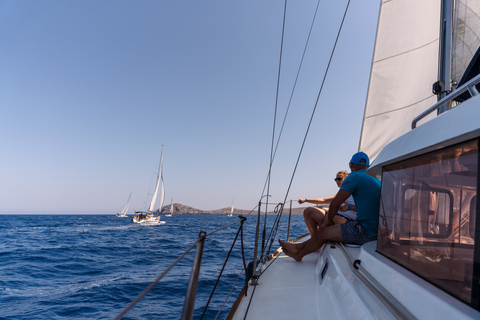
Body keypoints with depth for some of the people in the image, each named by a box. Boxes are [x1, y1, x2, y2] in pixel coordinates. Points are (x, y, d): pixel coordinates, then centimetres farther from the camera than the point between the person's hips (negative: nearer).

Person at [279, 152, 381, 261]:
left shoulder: (354, 177, -11)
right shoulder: (377, 180, 16)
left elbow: (335, 203, -11)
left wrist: (328, 220, 5)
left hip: (365, 231, -9)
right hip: (375, 230, 9)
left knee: (322, 232, 2)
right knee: (330, 229, 17)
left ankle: (298, 255, 23)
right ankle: (297, 247, 25)